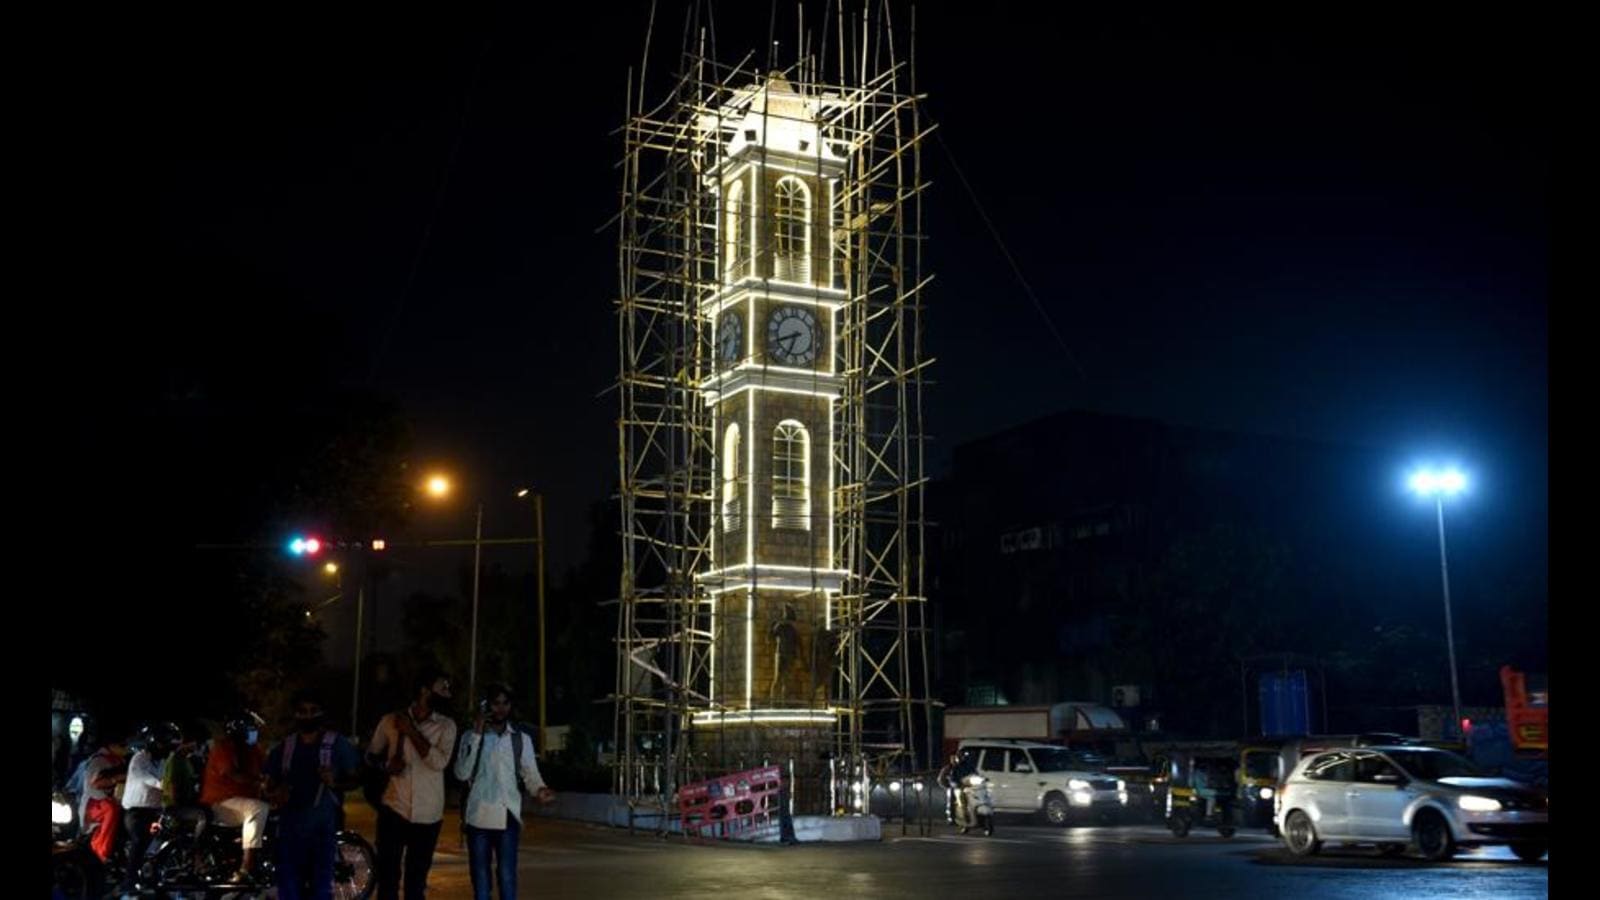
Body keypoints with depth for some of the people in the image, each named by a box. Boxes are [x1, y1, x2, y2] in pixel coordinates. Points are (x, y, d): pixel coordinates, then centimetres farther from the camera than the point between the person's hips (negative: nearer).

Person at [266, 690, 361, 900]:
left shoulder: (338, 744, 1)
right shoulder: (284, 747, 11)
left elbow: (354, 779, 3)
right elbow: (271, 781, 17)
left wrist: (335, 783, -17)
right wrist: (276, 792, -6)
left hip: (323, 825, -3)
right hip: (291, 823, 3)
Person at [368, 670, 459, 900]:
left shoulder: (446, 726, 0)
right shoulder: (391, 721, 0)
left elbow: (439, 761, -14)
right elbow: (371, 755, 12)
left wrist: (411, 732, -14)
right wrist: (387, 763, -9)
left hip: (427, 815, 1)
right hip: (394, 810, -1)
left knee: (417, 879, 11)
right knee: (388, 877, 0)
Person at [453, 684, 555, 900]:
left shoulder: (522, 739, 8)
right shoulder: (471, 736, 6)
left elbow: (530, 774, 5)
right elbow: (462, 773, -7)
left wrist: (539, 790, -18)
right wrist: (477, 734, -11)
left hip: (508, 817, 0)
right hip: (478, 817, 0)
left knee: (507, 876, -4)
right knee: (480, 877, 6)